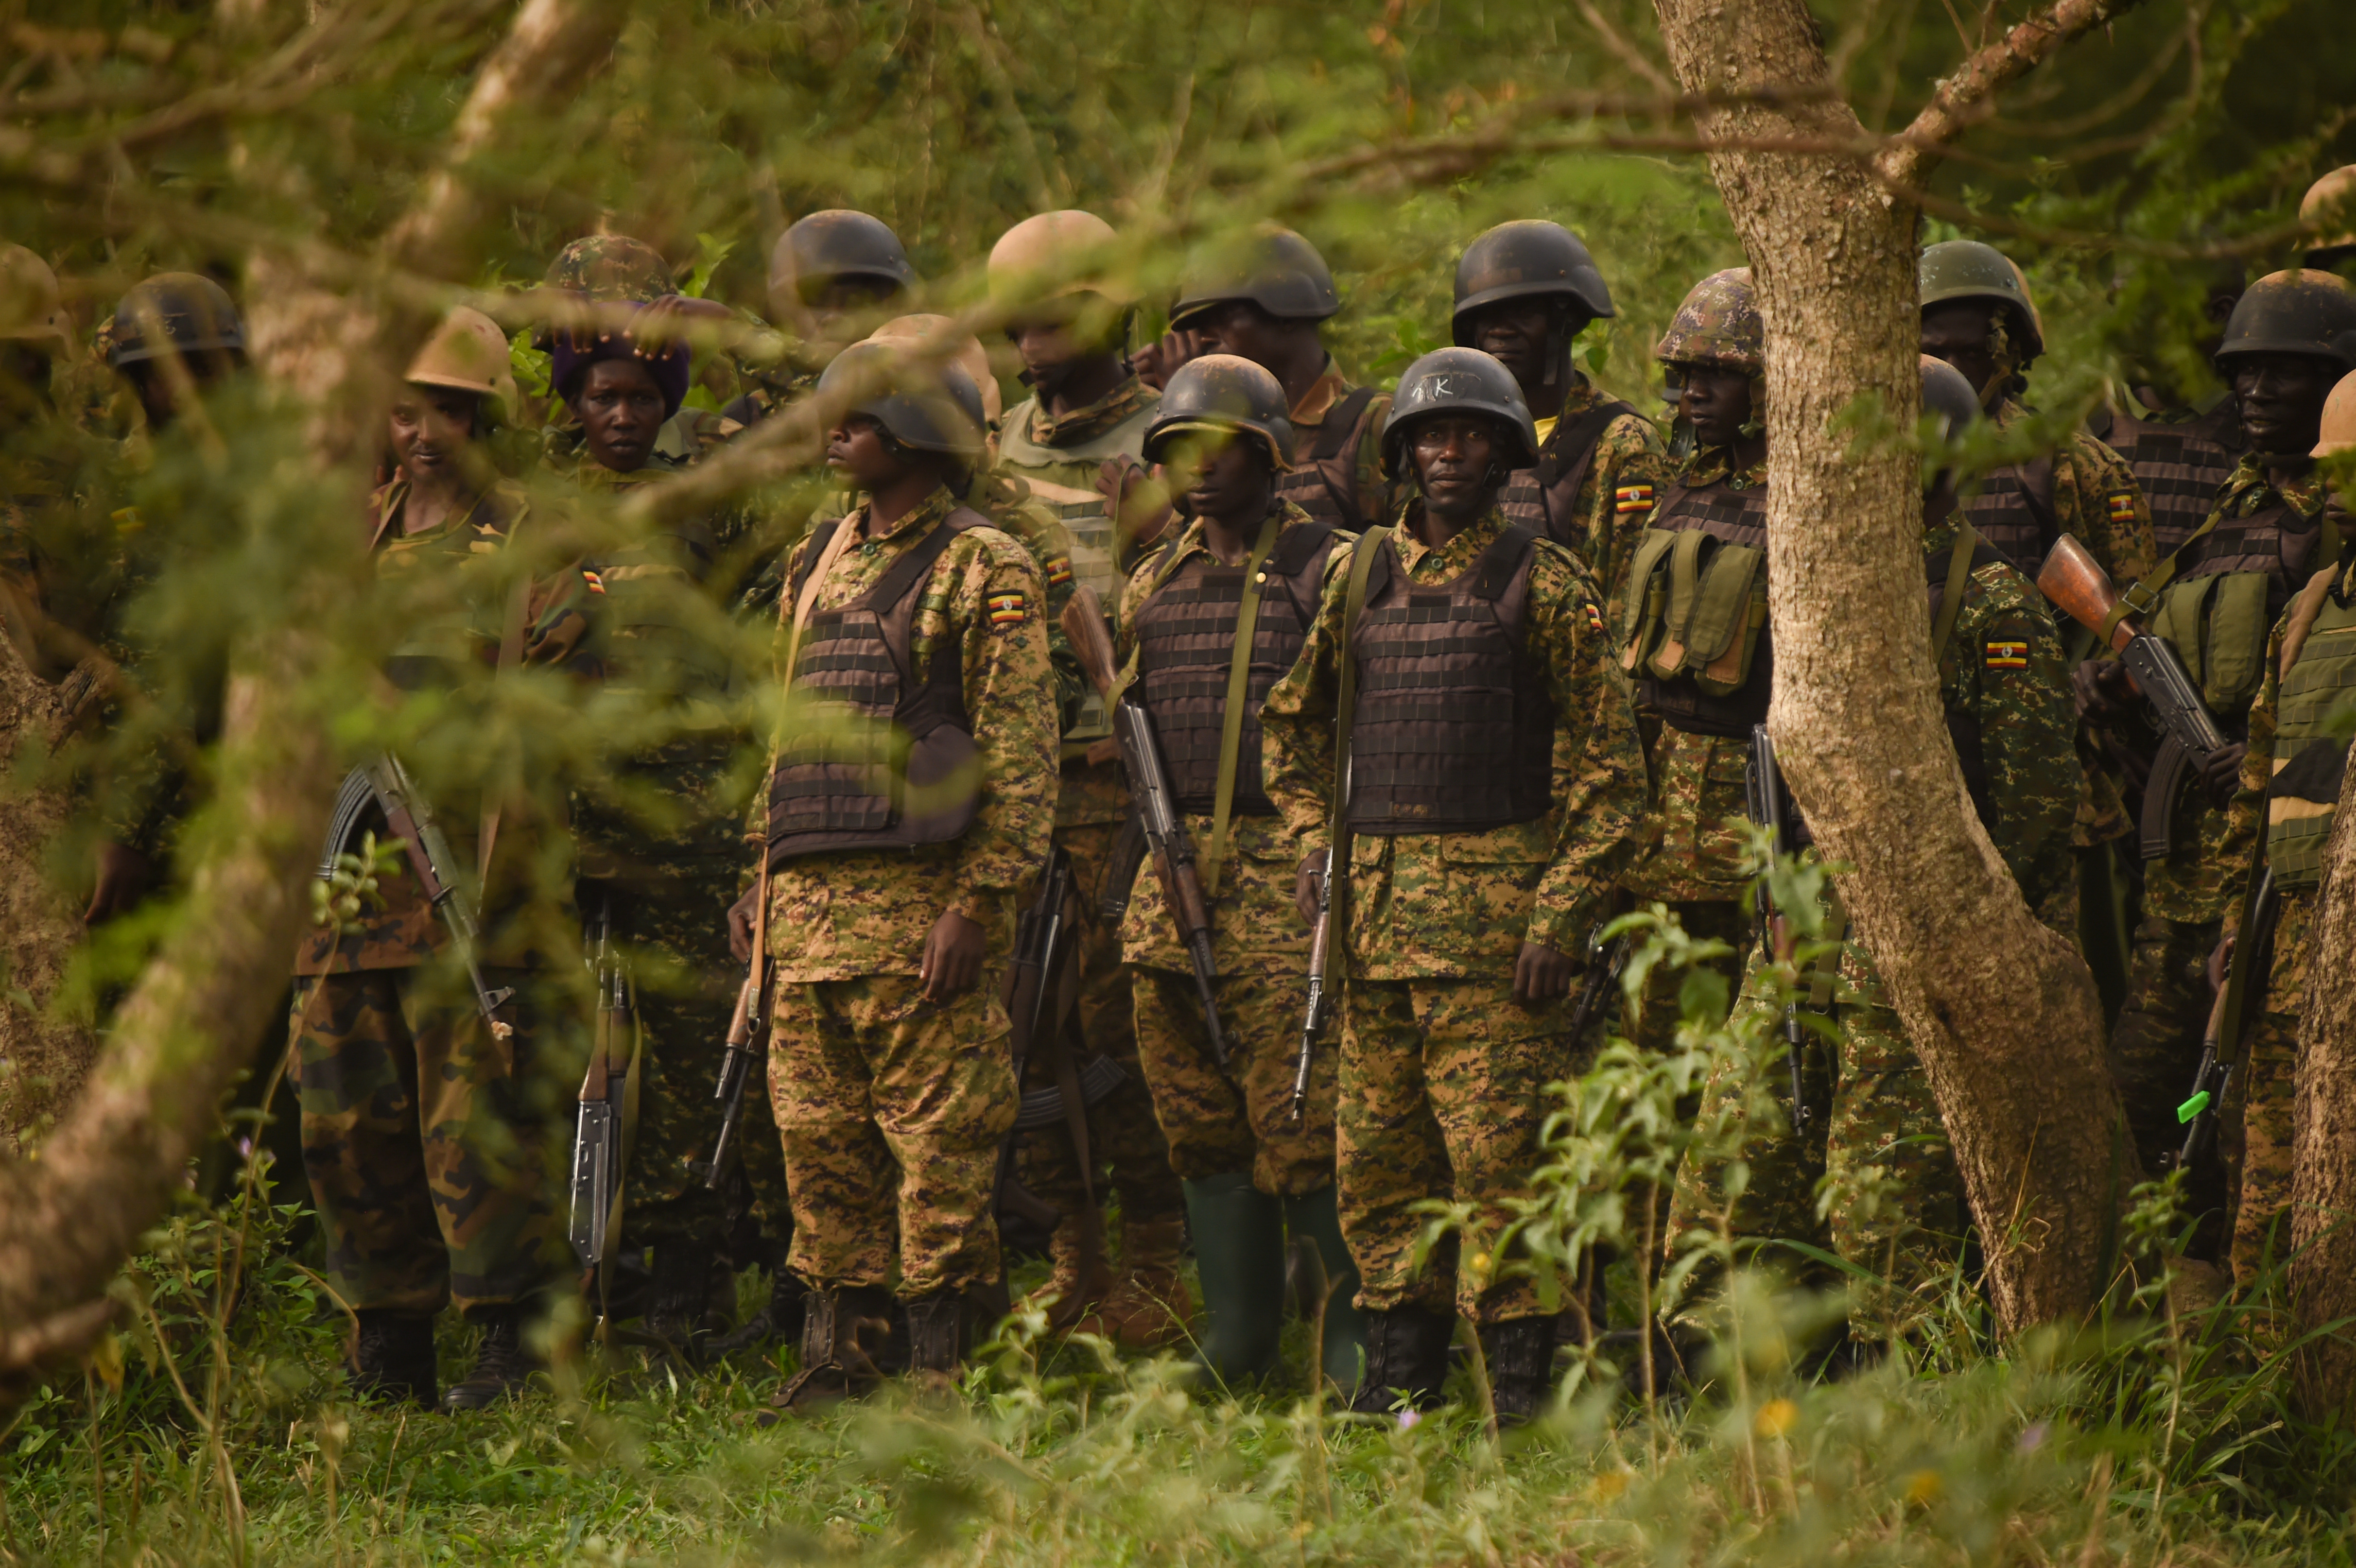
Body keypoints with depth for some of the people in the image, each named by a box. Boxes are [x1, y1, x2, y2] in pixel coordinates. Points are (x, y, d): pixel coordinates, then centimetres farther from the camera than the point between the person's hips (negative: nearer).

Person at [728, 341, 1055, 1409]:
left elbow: (1021, 751, -10)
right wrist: (765, 879, 18)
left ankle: (938, 1371, -3)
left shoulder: (982, 570, -5)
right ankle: (833, 1352, 14)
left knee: (936, 1141, -5)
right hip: (809, 903, 7)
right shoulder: (818, 563, 18)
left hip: (917, 895, -7)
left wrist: (980, 903, -17)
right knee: (819, 1133, 8)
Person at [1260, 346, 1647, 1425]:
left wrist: (1563, 915, -11)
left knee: (1499, 1155, -8)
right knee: (1378, 1162, 7)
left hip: (1496, 902, -5)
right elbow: (1292, 721, 27)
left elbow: (1610, 768, -2)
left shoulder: (1545, 586, 0)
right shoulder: (1364, 577, 14)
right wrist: (1314, 841, 11)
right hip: (1375, 912, 5)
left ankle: (1519, 1390, -5)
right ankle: (1399, 1379, 14)